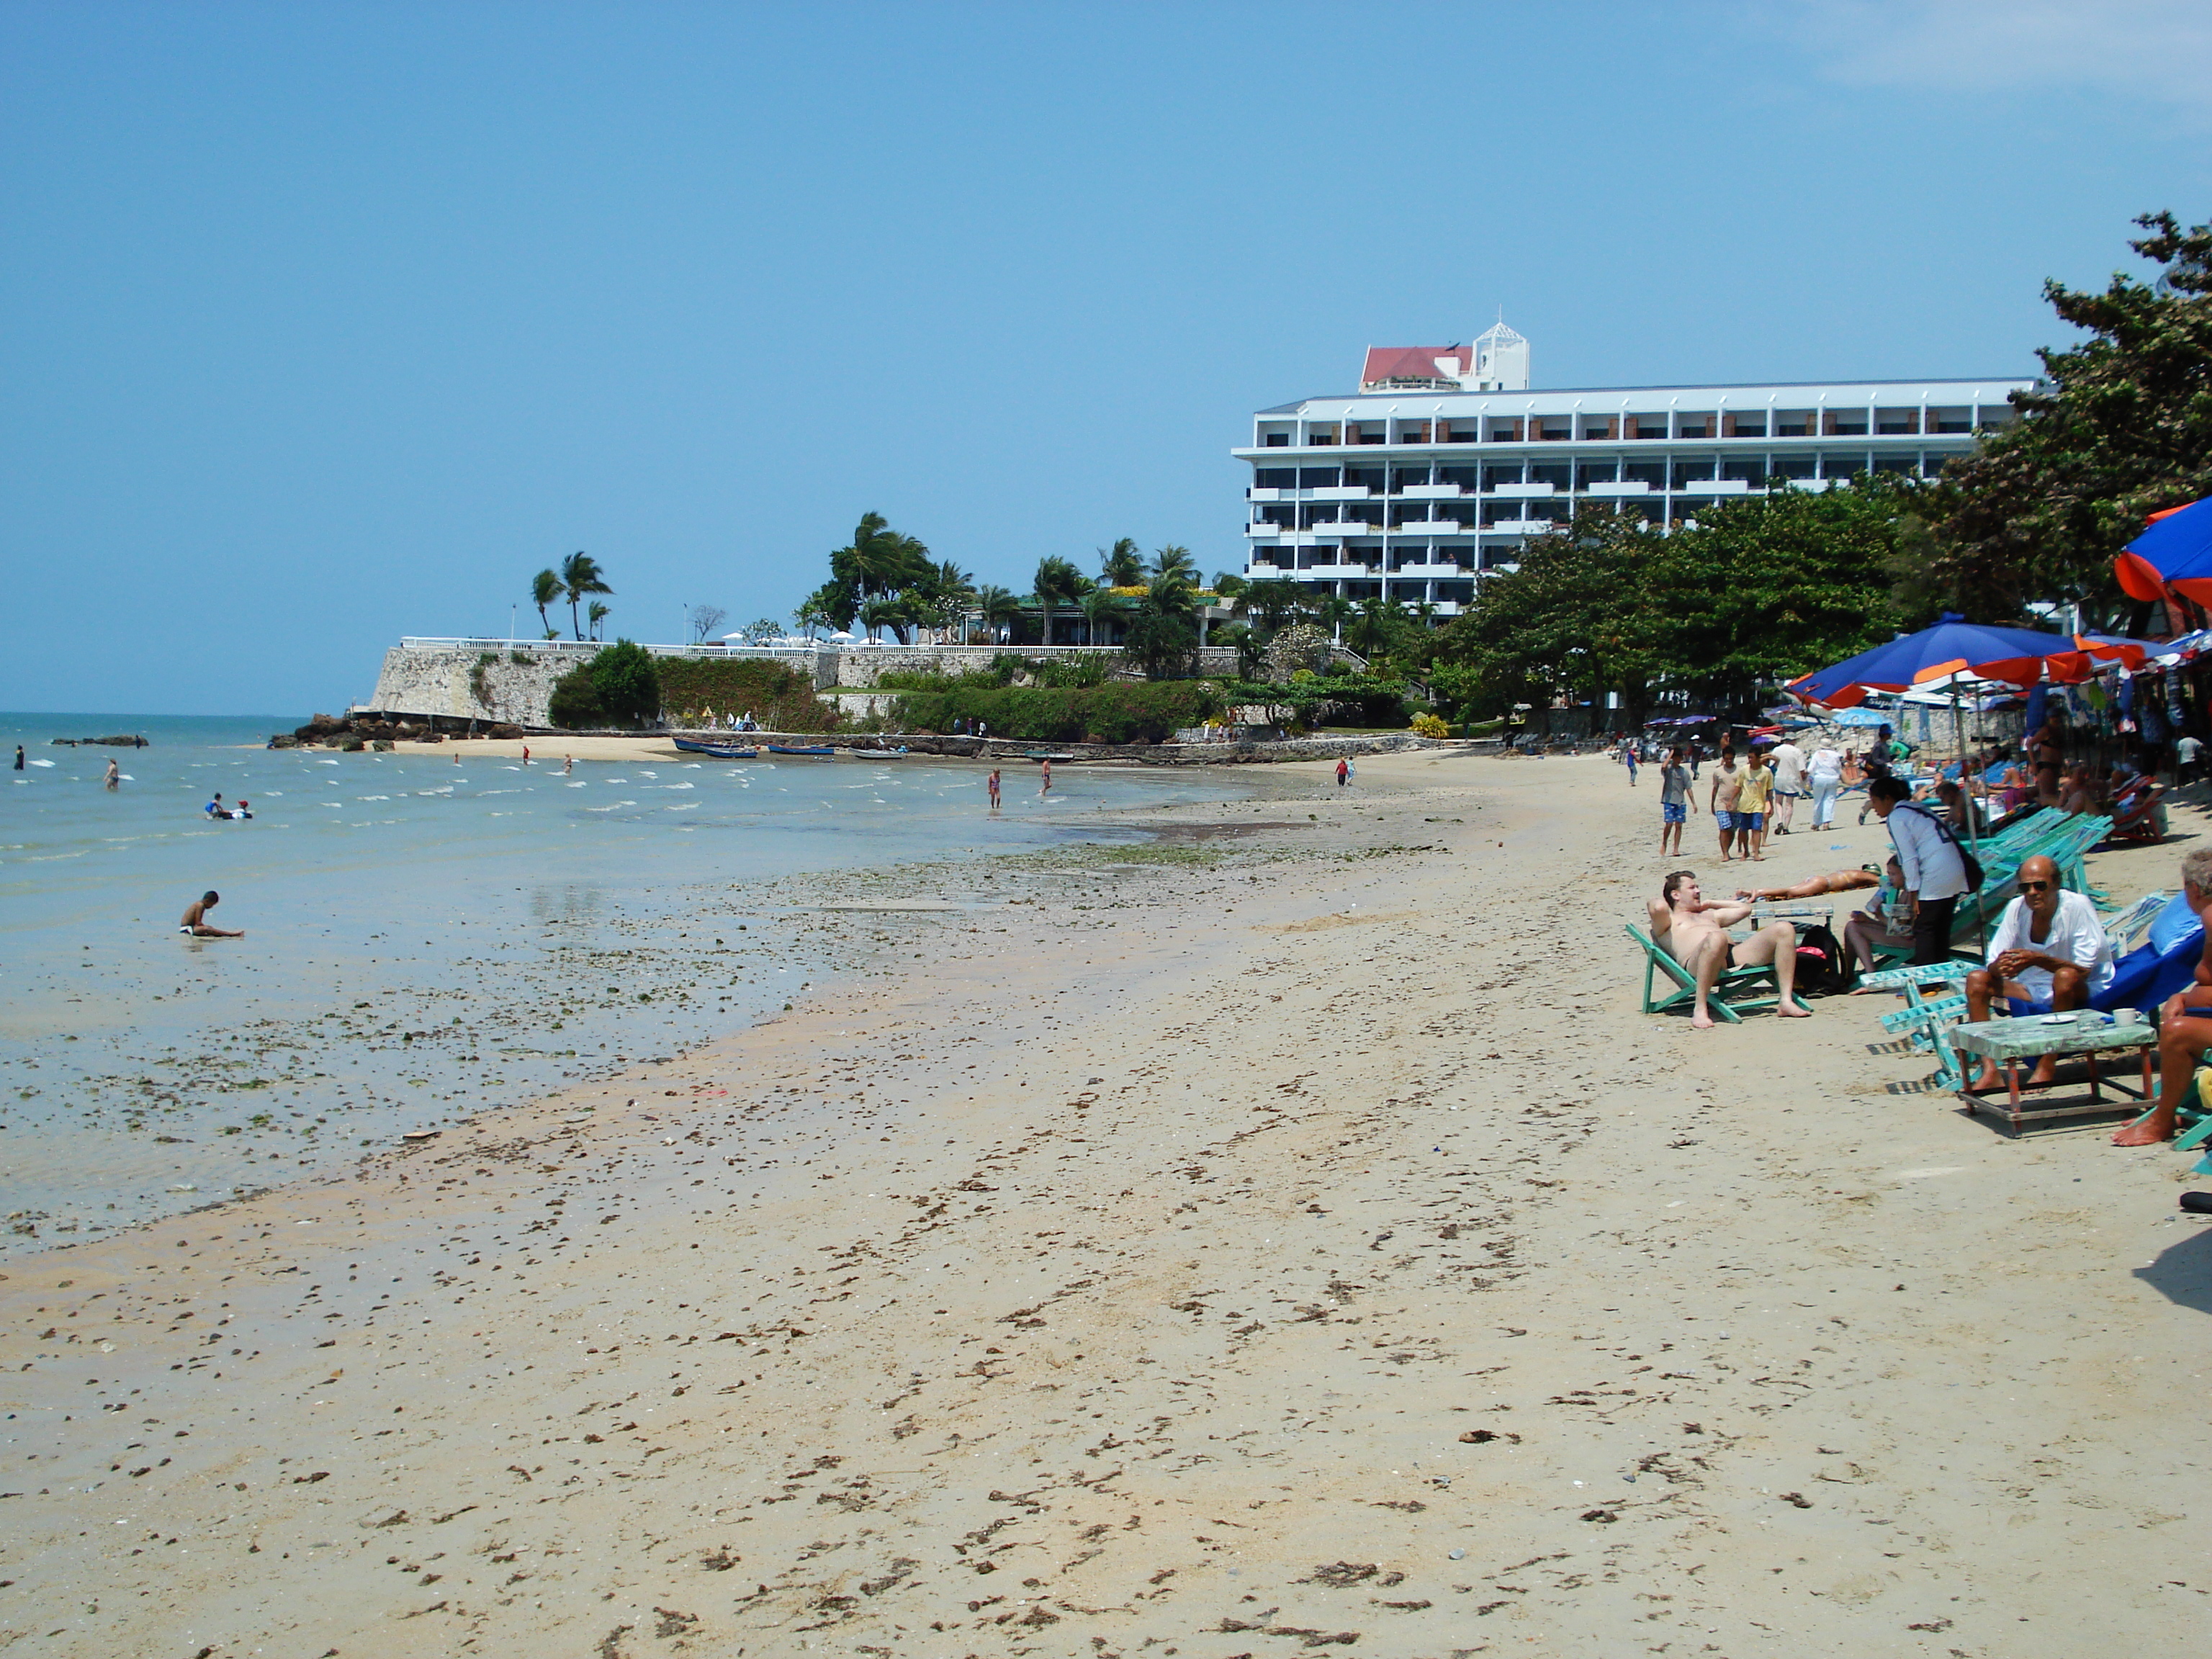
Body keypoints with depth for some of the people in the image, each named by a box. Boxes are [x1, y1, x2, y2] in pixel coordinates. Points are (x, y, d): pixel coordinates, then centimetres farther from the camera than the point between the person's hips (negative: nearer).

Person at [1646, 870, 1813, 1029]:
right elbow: (1659, 908, -5)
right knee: (1716, 938, -44)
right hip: (1697, 966, -7)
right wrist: (1658, 900, 19)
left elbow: (1745, 909, 47)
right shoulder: (1668, 921, 19)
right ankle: (1700, 1010, -38)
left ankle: (1786, 1001, -20)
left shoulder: (1710, 915, 41)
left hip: (1735, 955, 7)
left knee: (1784, 929, -9)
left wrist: (1708, 904, 44)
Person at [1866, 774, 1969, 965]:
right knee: (1940, 930, 14)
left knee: (1923, 930, -2)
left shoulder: (1896, 817, -6)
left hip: (1935, 876, -9)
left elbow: (1909, 858, -11)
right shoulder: (1918, 809, 20)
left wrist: (1913, 894, -9)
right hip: (1955, 871, 9)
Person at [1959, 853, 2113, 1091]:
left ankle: (2047, 1067, -24)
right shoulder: (2017, 908, -5)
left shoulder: (2077, 906, -18)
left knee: (2065, 976, -36)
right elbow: (1993, 966, -7)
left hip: (2083, 992, -5)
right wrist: (2000, 966, -32)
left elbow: (2084, 970, -25)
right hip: (2036, 991, 5)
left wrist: (2038, 959, -38)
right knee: (1976, 979, -12)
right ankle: (1990, 1071, -22)